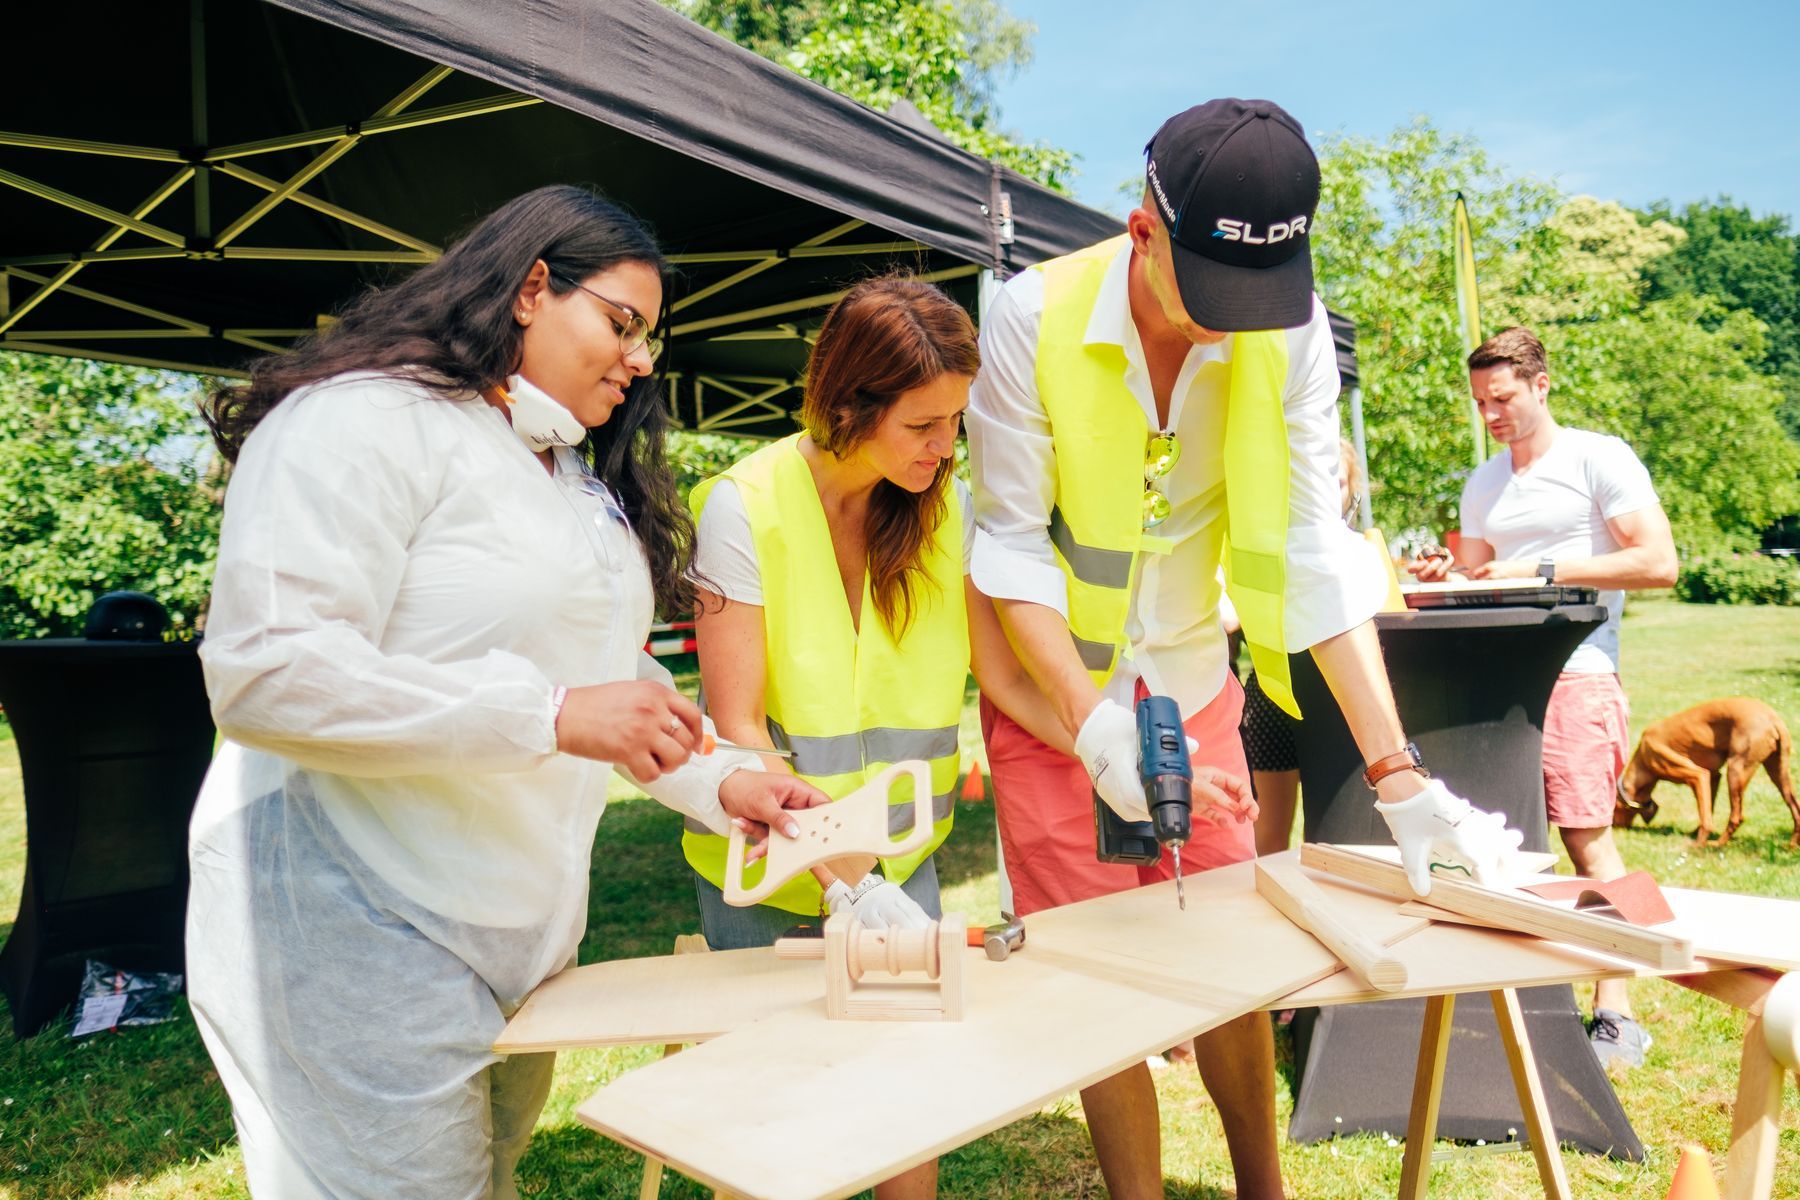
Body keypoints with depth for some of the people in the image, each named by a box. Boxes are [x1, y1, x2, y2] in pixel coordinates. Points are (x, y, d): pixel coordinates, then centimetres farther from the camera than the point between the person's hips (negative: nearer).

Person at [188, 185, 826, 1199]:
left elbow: (613, 680, 22)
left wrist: (720, 782, 5)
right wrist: (552, 716, -28)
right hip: (361, 936, -8)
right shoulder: (365, 422, -13)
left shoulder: (586, 479, 16)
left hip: (527, 935, 9)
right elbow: (267, 672, -24)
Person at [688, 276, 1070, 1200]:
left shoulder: (947, 507, -6)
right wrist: (847, 884, -25)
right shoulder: (747, 507, -18)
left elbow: (1003, 675, -3)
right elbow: (738, 732, -19)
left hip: (902, 864, 3)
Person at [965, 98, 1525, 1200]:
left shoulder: (1290, 327, -14)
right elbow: (1013, 543, -16)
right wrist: (1092, 717, -28)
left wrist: (1399, 776, -19)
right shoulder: (1035, 319, -20)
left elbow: (1314, 552, -14)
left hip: (1194, 686, 2)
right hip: (1053, 697, -2)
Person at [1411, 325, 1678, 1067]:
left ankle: (1614, 1014, 0)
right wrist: (1445, 579, 0)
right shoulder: (1482, 486, 19)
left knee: (1586, 836, -8)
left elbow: (1658, 564, -8)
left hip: (1576, 673, -6)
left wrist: (1541, 569, -12)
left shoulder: (1598, 459, 0)